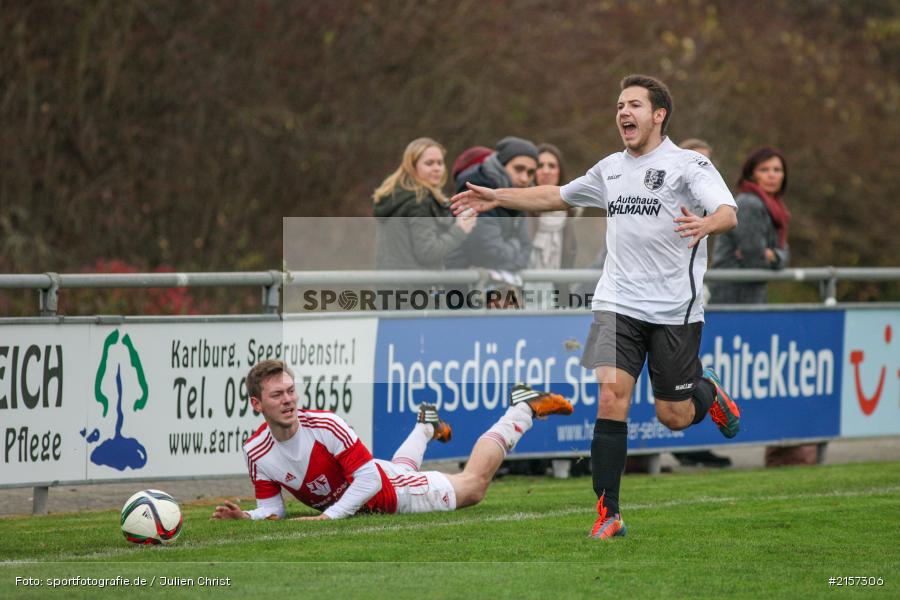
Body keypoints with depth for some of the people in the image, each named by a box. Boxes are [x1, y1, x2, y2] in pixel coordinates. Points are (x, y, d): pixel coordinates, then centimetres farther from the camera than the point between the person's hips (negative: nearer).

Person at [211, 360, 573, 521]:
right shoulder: (256, 452, -26)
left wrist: (329, 515, -44)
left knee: (473, 485, 9)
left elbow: (370, 479, -36)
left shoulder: (326, 425, -39)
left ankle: (522, 409, 29)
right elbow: (272, 510, -16)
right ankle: (426, 426, 71)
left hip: (390, 491, -5)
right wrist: (245, 516, -37)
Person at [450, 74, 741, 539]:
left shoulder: (688, 165, -6)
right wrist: (496, 197, 24)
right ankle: (608, 514, -12)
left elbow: (728, 213, -21)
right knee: (611, 396, -15)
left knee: (674, 417, 2)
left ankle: (709, 393, 39)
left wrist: (704, 224, -44)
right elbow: (555, 197, 29)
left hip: (675, 311, -4)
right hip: (618, 305, 4)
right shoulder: (610, 169, 13)